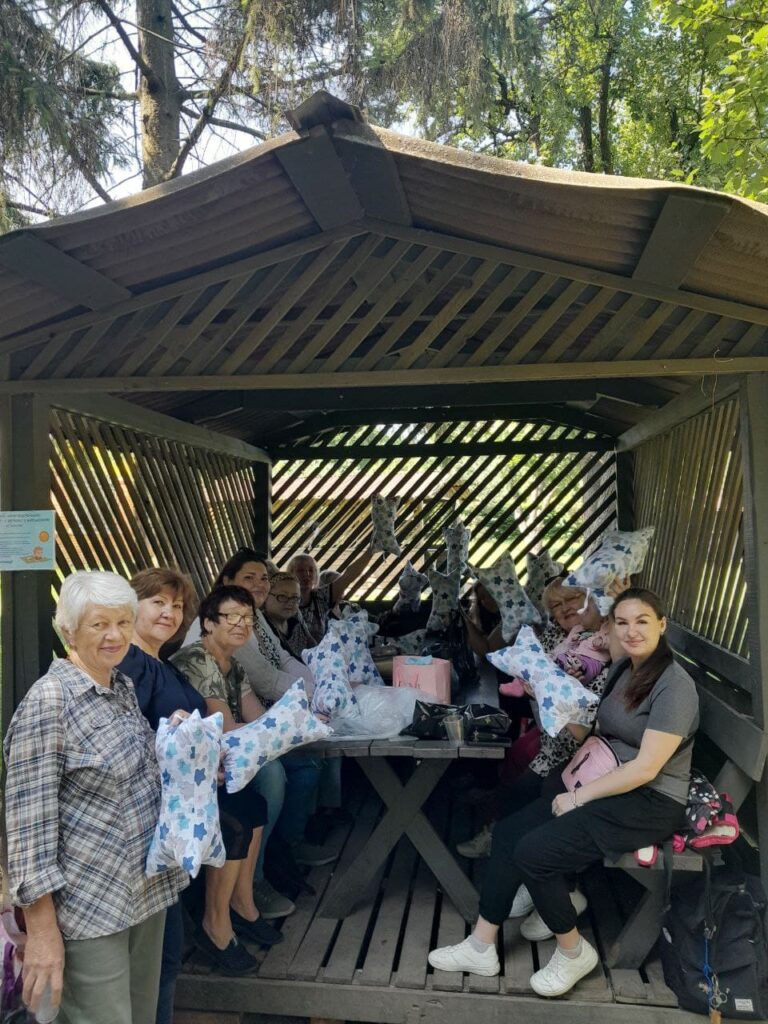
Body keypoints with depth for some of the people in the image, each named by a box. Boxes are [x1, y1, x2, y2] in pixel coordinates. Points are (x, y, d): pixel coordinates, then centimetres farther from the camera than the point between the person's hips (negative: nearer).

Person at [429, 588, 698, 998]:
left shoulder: (674, 685, -19)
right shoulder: (624, 669, 8)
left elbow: (646, 768, -22)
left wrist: (579, 797, -17)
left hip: (652, 802, -8)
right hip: (610, 786, 9)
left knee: (533, 851, -20)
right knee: (509, 830, -4)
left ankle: (574, 952, 4)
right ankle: (481, 947, 6)